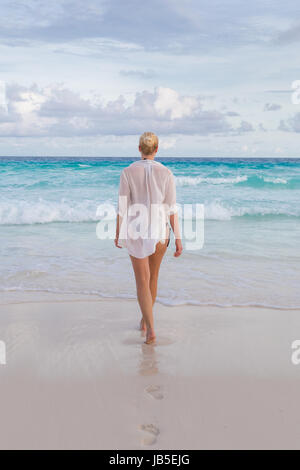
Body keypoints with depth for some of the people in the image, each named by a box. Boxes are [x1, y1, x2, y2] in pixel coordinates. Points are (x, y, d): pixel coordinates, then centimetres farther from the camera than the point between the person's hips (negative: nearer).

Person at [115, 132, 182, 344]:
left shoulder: (128, 172, -8)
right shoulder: (166, 173, -7)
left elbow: (122, 207, -6)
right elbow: (172, 209, -8)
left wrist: (118, 234, 7)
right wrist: (178, 239, -4)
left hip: (135, 232, -1)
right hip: (159, 231, 1)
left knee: (142, 280, 4)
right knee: (153, 275, 22)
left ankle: (150, 329, -9)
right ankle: (145, 319, 38)